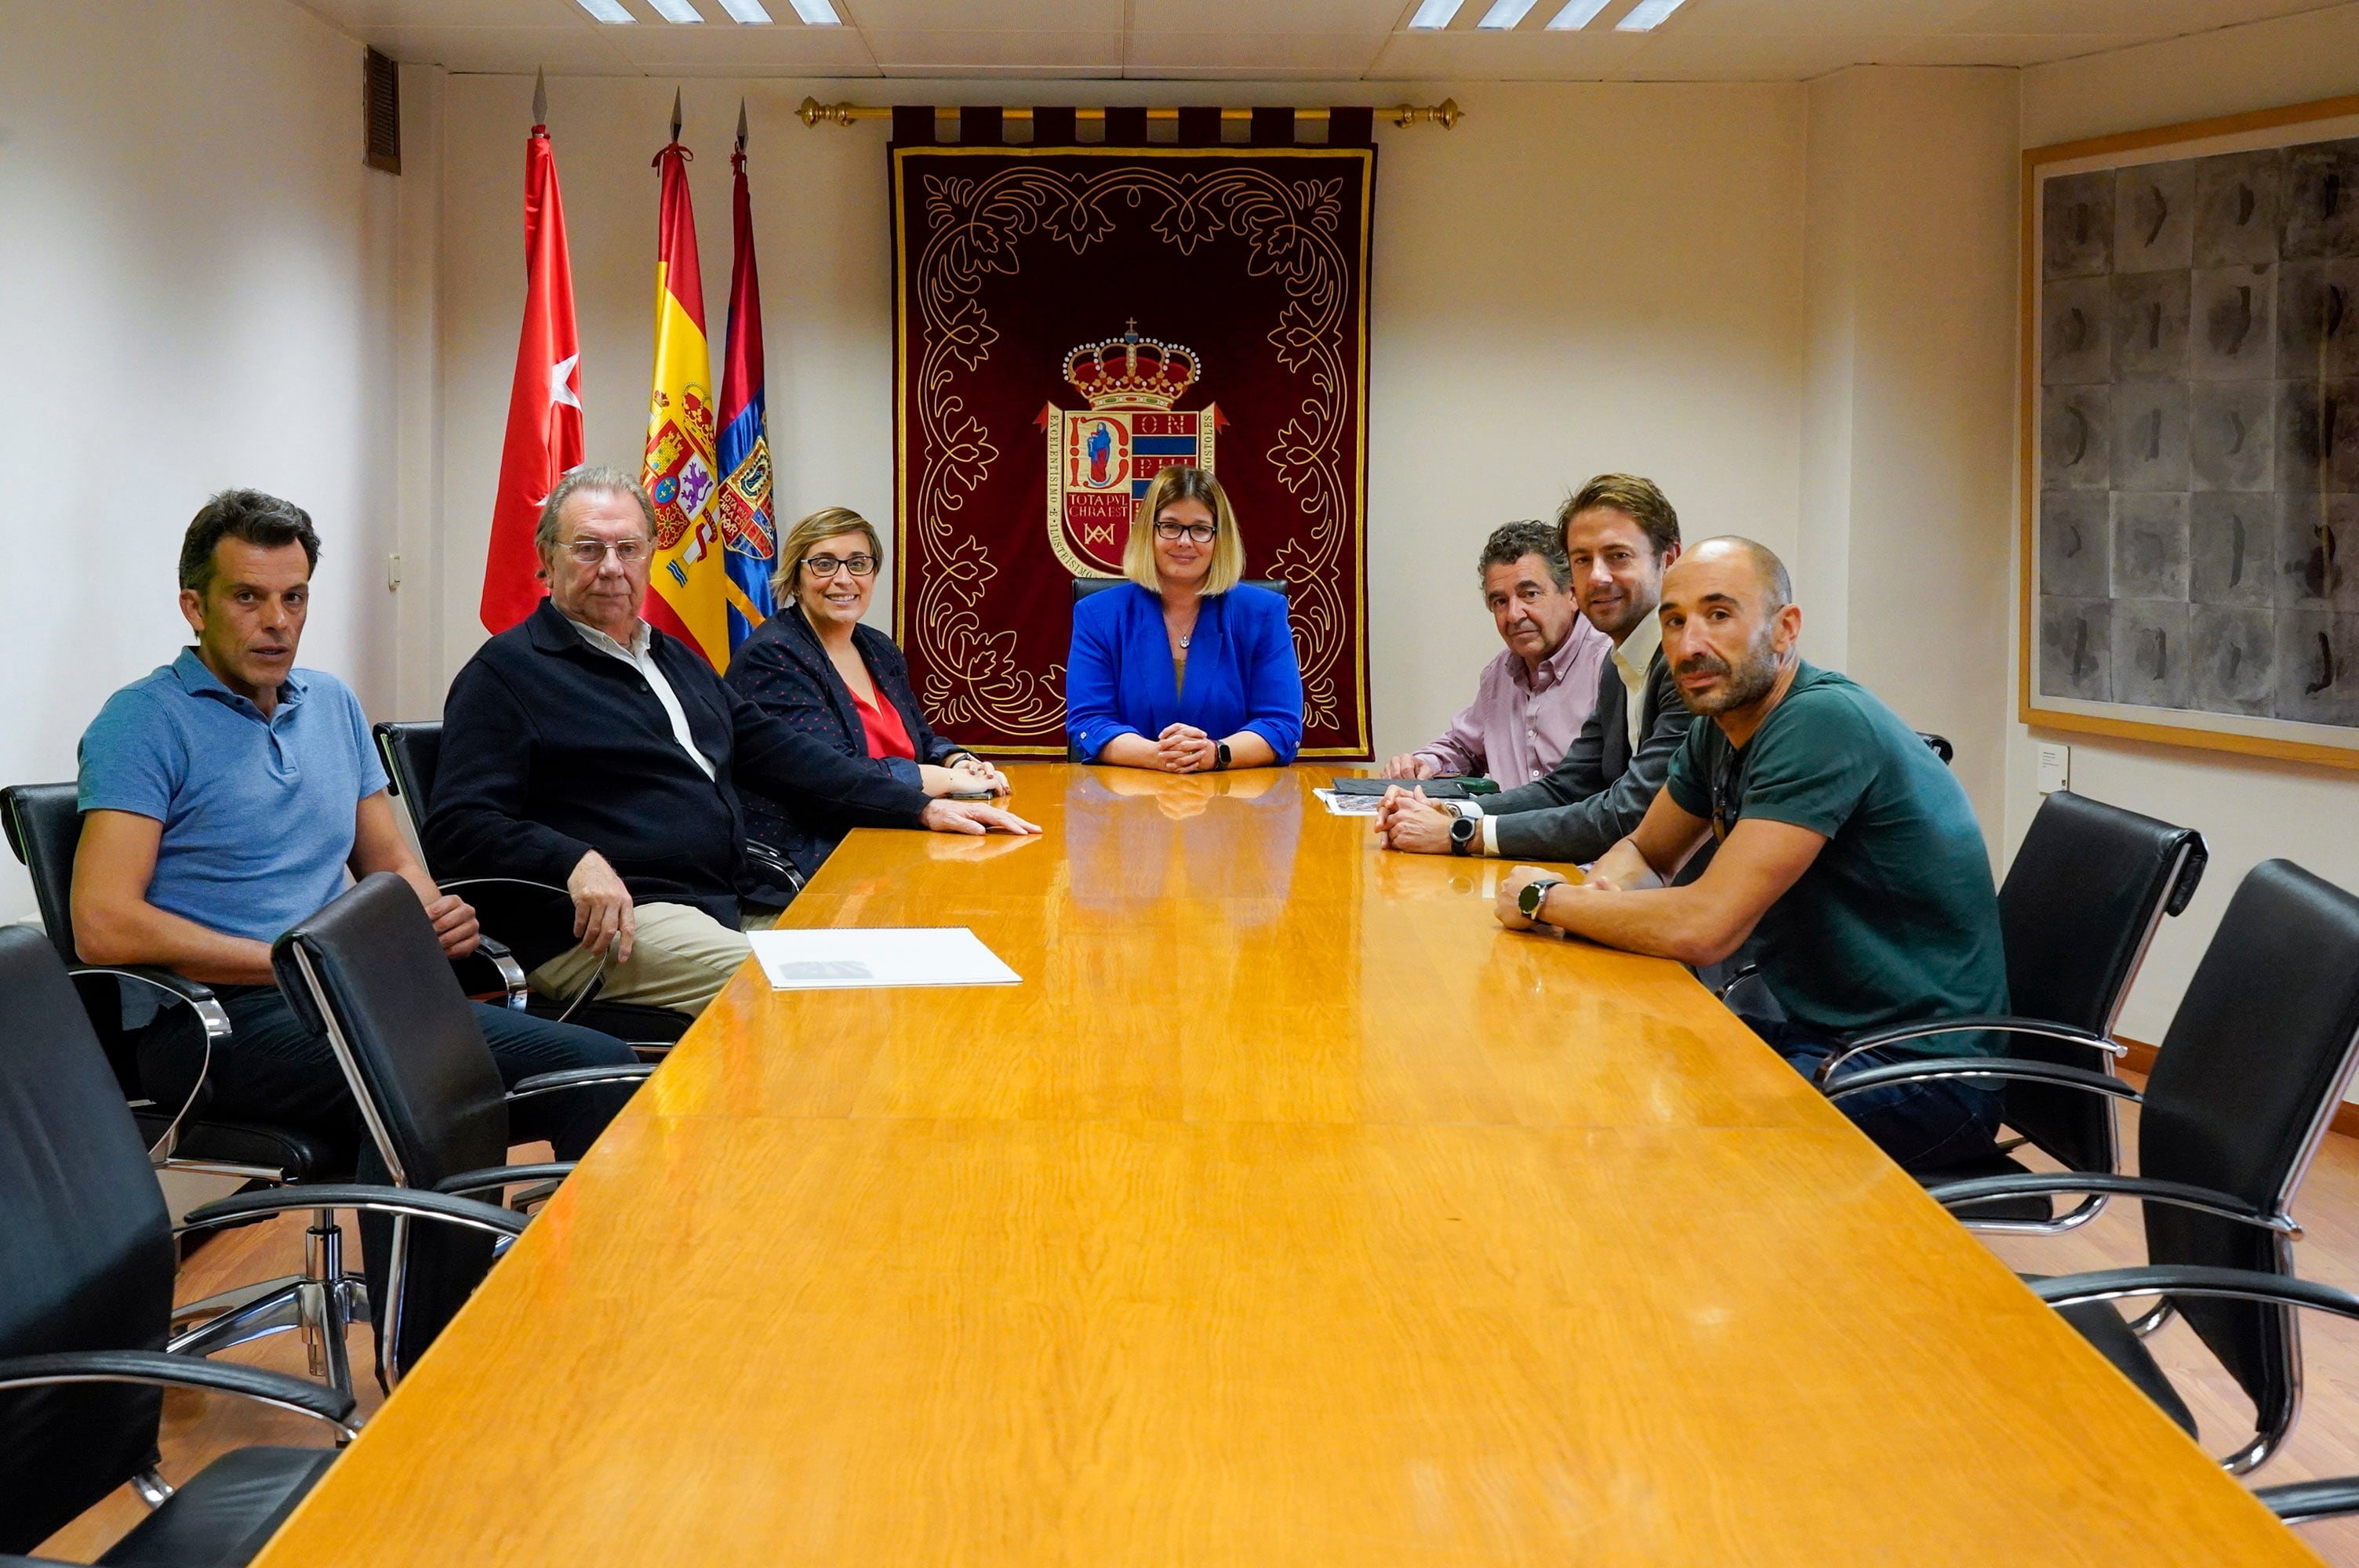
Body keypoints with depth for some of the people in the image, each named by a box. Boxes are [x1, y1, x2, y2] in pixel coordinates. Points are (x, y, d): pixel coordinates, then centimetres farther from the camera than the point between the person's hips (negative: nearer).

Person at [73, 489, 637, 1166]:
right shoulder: (146, 721, -2)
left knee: (599, 1065, -17)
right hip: (221, 1019, -7)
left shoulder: (333, 704, 20)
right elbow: (103, 925, -13)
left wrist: (434, 918, 0)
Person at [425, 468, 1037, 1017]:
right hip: (610, 929, -8)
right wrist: (574, 861, -27)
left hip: (730, 914, 8)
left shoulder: (675, 659, 25)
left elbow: (778, 752, 26)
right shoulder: (506, 671, 0)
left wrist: (923, 808, 17)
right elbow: (458, 825, -9)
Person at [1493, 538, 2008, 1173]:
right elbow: (1645, 851, 20)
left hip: (1919, 1069, -9)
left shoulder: (1824, 723, -23)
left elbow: (1703, 928, -27)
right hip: (1814, 1028, 9)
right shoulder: (1719, 731, 6)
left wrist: (1545, 900, -12)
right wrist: (1600, 891, -5)